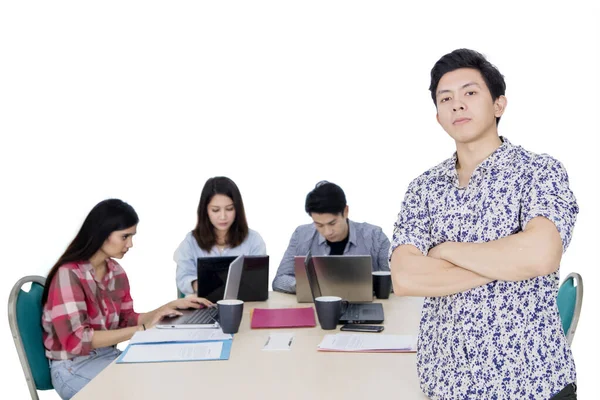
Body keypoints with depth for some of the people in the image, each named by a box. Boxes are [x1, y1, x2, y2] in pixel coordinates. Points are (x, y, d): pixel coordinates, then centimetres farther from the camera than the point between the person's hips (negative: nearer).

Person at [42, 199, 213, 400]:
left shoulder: (116, 272, 2)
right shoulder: (68, 275, -20)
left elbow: (125, 323, 8)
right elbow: (77, 340, -25)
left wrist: (171, 306, -3)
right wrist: (144, 329, -26)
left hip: (107, 355, 7)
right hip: (73, 368, -7)